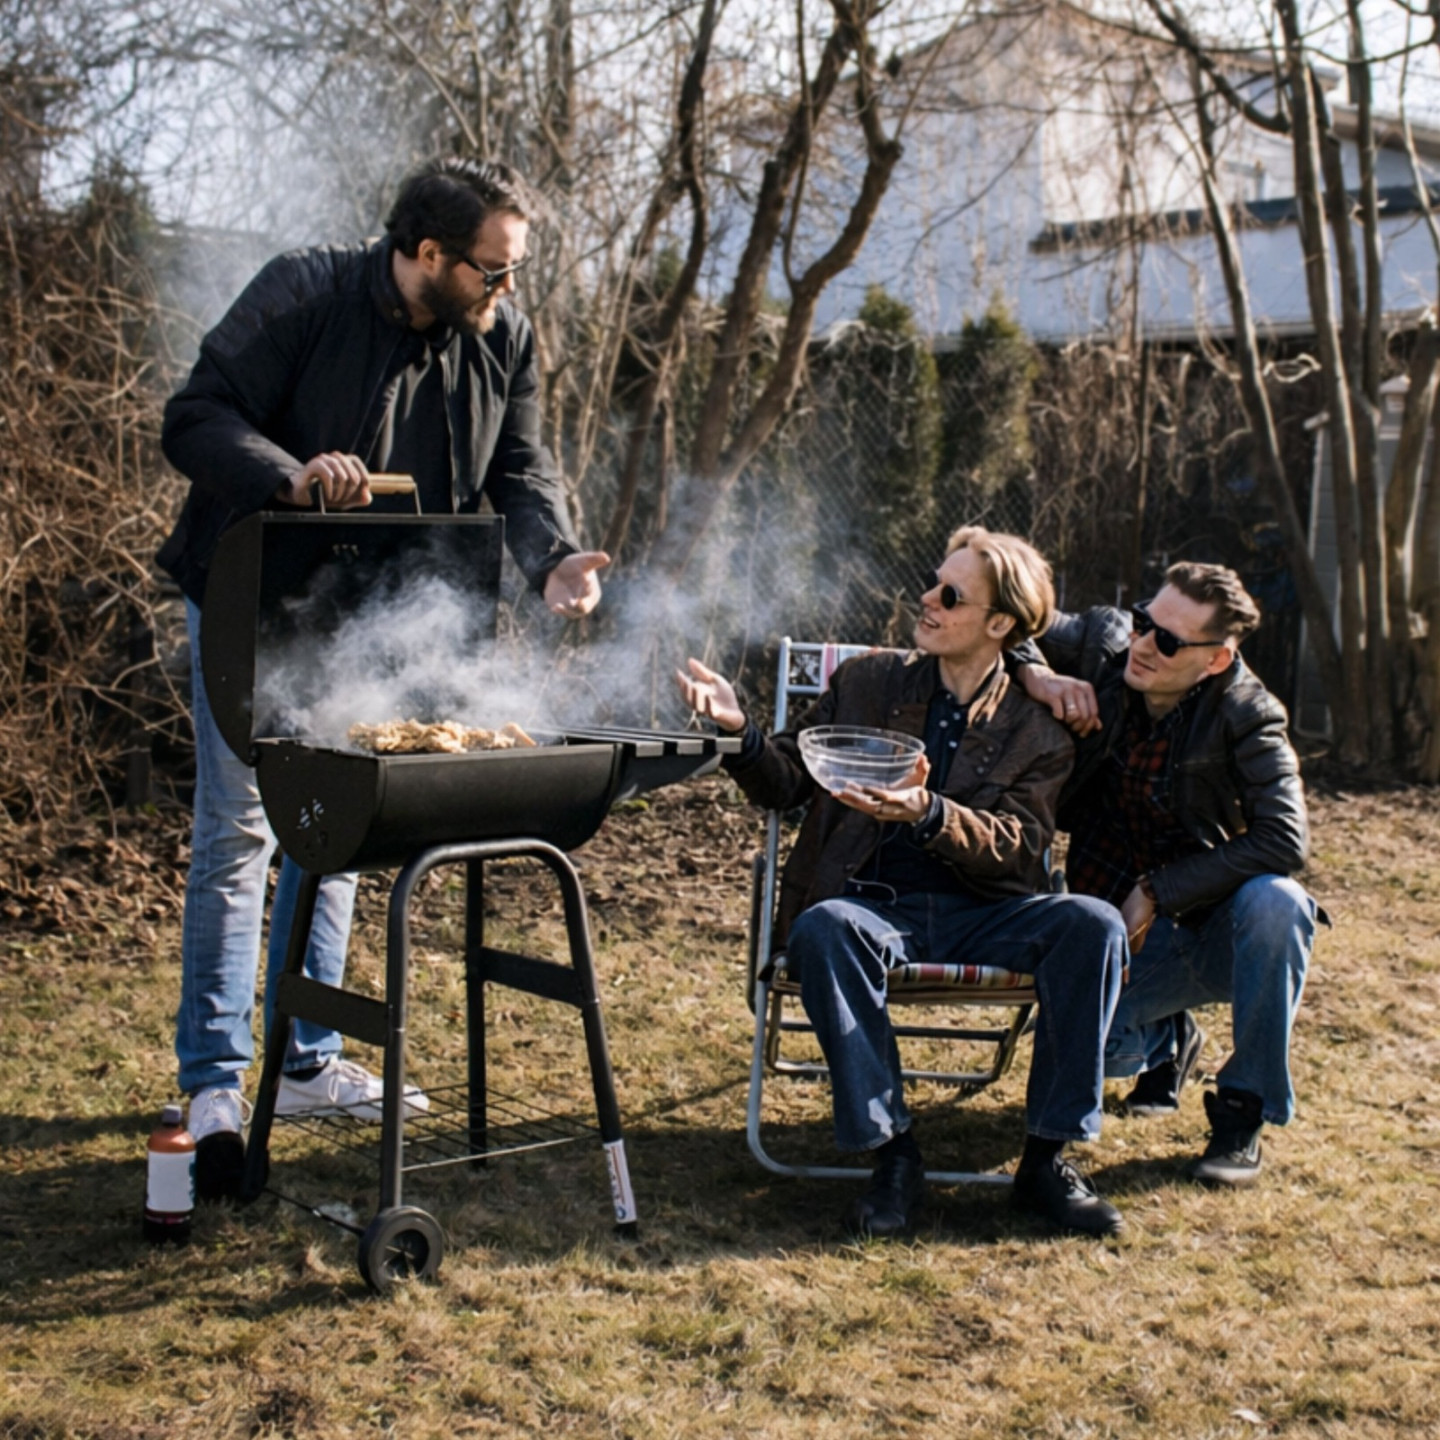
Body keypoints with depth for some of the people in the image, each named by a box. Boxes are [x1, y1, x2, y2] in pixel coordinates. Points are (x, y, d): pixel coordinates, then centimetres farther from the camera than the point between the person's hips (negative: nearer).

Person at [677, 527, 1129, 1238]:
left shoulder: (1039, 730, 7)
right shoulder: (866, 681, 12)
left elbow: (1017, 848, -6)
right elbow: (786, 784, 12)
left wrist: (928, 814, -25)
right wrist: (742, 732, -10)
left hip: (978, 913, 0)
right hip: (871, 906, 0)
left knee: (1093, 924, -27)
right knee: (825, 930, -36)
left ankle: (1046, 1159, -18)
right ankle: (892, 1153, -24)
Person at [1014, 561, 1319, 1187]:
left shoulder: (1245, 717, -17)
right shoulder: (1102, 644, -8)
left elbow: (1283, 841, -26)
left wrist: (1158, 891, -24)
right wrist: (1032, 670, -20)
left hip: (1219, 930, -3)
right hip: (1129, 938, 3)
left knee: (1273, 901, -37)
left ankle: (1242, 1111, -15)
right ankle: (1168, 1039, 19)